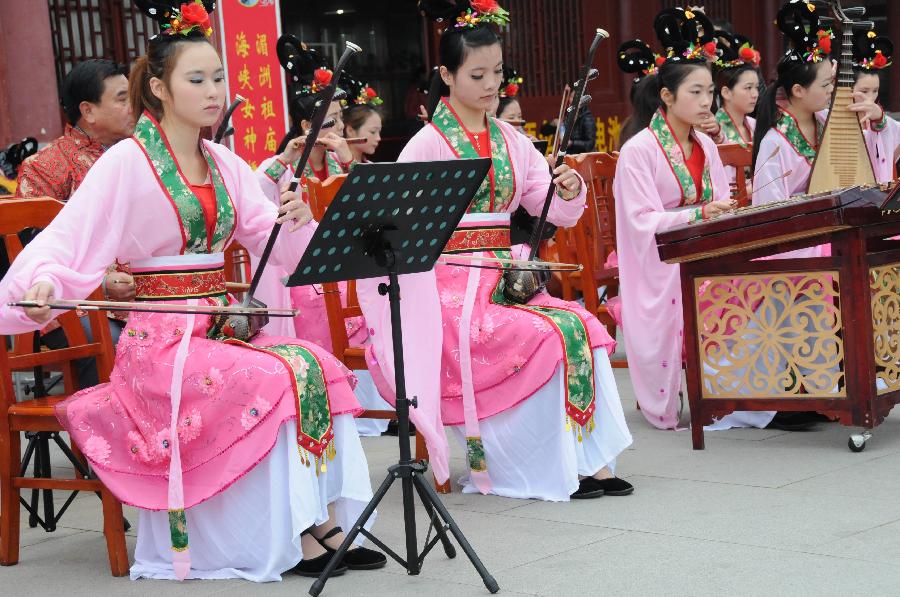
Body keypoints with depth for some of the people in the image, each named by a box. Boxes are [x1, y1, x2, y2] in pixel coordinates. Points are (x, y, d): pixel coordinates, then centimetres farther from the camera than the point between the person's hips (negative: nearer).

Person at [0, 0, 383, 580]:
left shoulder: (223, 162, 11)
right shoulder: (127, 163, -7)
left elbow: (272, 242, 7)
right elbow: (68, 238, -17)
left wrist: (297, 222, -15)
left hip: (222, 325, 6)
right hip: (161, 340, -6)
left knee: (324, 369, -16)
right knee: (285, 377, -26)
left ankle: (327, 520, -15)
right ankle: (297, 539, -16)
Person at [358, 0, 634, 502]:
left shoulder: (511, 141, 13)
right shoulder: (428, 144, -3)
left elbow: (556, 211, 9)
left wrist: (570, 192, -12)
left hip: (506, 277, 6)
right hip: (451, 286, -6)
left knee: (586, 327, -18)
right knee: (549, 337, -25)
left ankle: (591, 459, -16)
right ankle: (555, 470, -13)